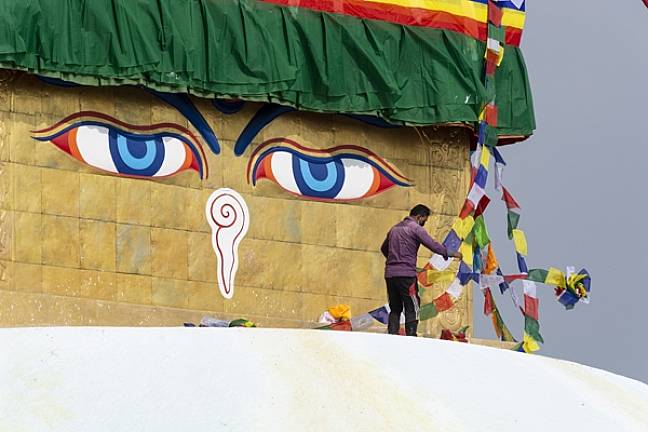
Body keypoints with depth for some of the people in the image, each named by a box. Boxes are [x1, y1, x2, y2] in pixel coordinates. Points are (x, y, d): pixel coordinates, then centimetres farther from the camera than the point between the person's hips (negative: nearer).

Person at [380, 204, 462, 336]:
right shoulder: (416, 228, -4)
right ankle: (411, 337, -10)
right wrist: (451, 254, 1)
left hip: (390, 274, 7)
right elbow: (433, 245, -9)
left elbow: (384, 248, 31)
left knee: (395, 309, 11)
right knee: (412, 309, -4)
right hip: (406, 274, -7)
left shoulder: (395, 228, 19)